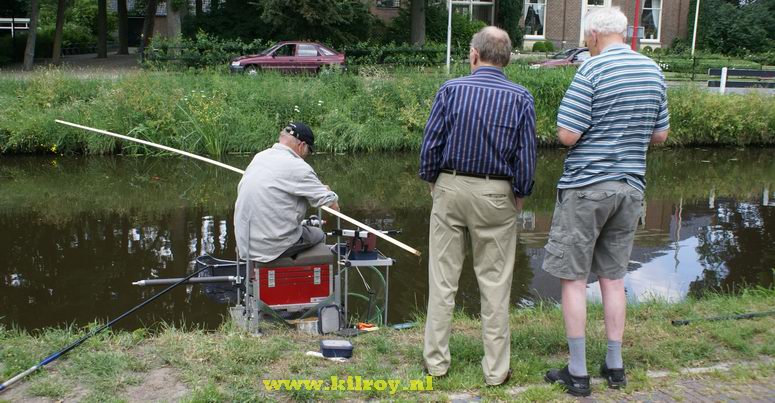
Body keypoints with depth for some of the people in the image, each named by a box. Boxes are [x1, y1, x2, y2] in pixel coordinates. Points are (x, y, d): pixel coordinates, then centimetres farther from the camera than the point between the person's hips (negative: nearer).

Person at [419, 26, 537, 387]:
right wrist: (520, 195, 8)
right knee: (495, 283, 7)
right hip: (496, 194, 0)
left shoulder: (451, 89, -5)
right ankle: (496, 369, 13)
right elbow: (526, 156, -6)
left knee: (443, 278, 9)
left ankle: (436, 360, 17)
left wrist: (432, 181, 9)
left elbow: (431, 143, -5)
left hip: (450, 188, 1)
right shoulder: (521, 98, -5)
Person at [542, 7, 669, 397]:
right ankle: (614, 366, 21)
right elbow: (660, 135, 13)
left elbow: (567, 135, -16)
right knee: (613, 277, 15)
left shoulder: (591, 71, -14)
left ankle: (577, 372, 7)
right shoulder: (654, 72, 6)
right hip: (630, 188, 6)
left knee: (573, 277, 3)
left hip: (586, 186, -6)